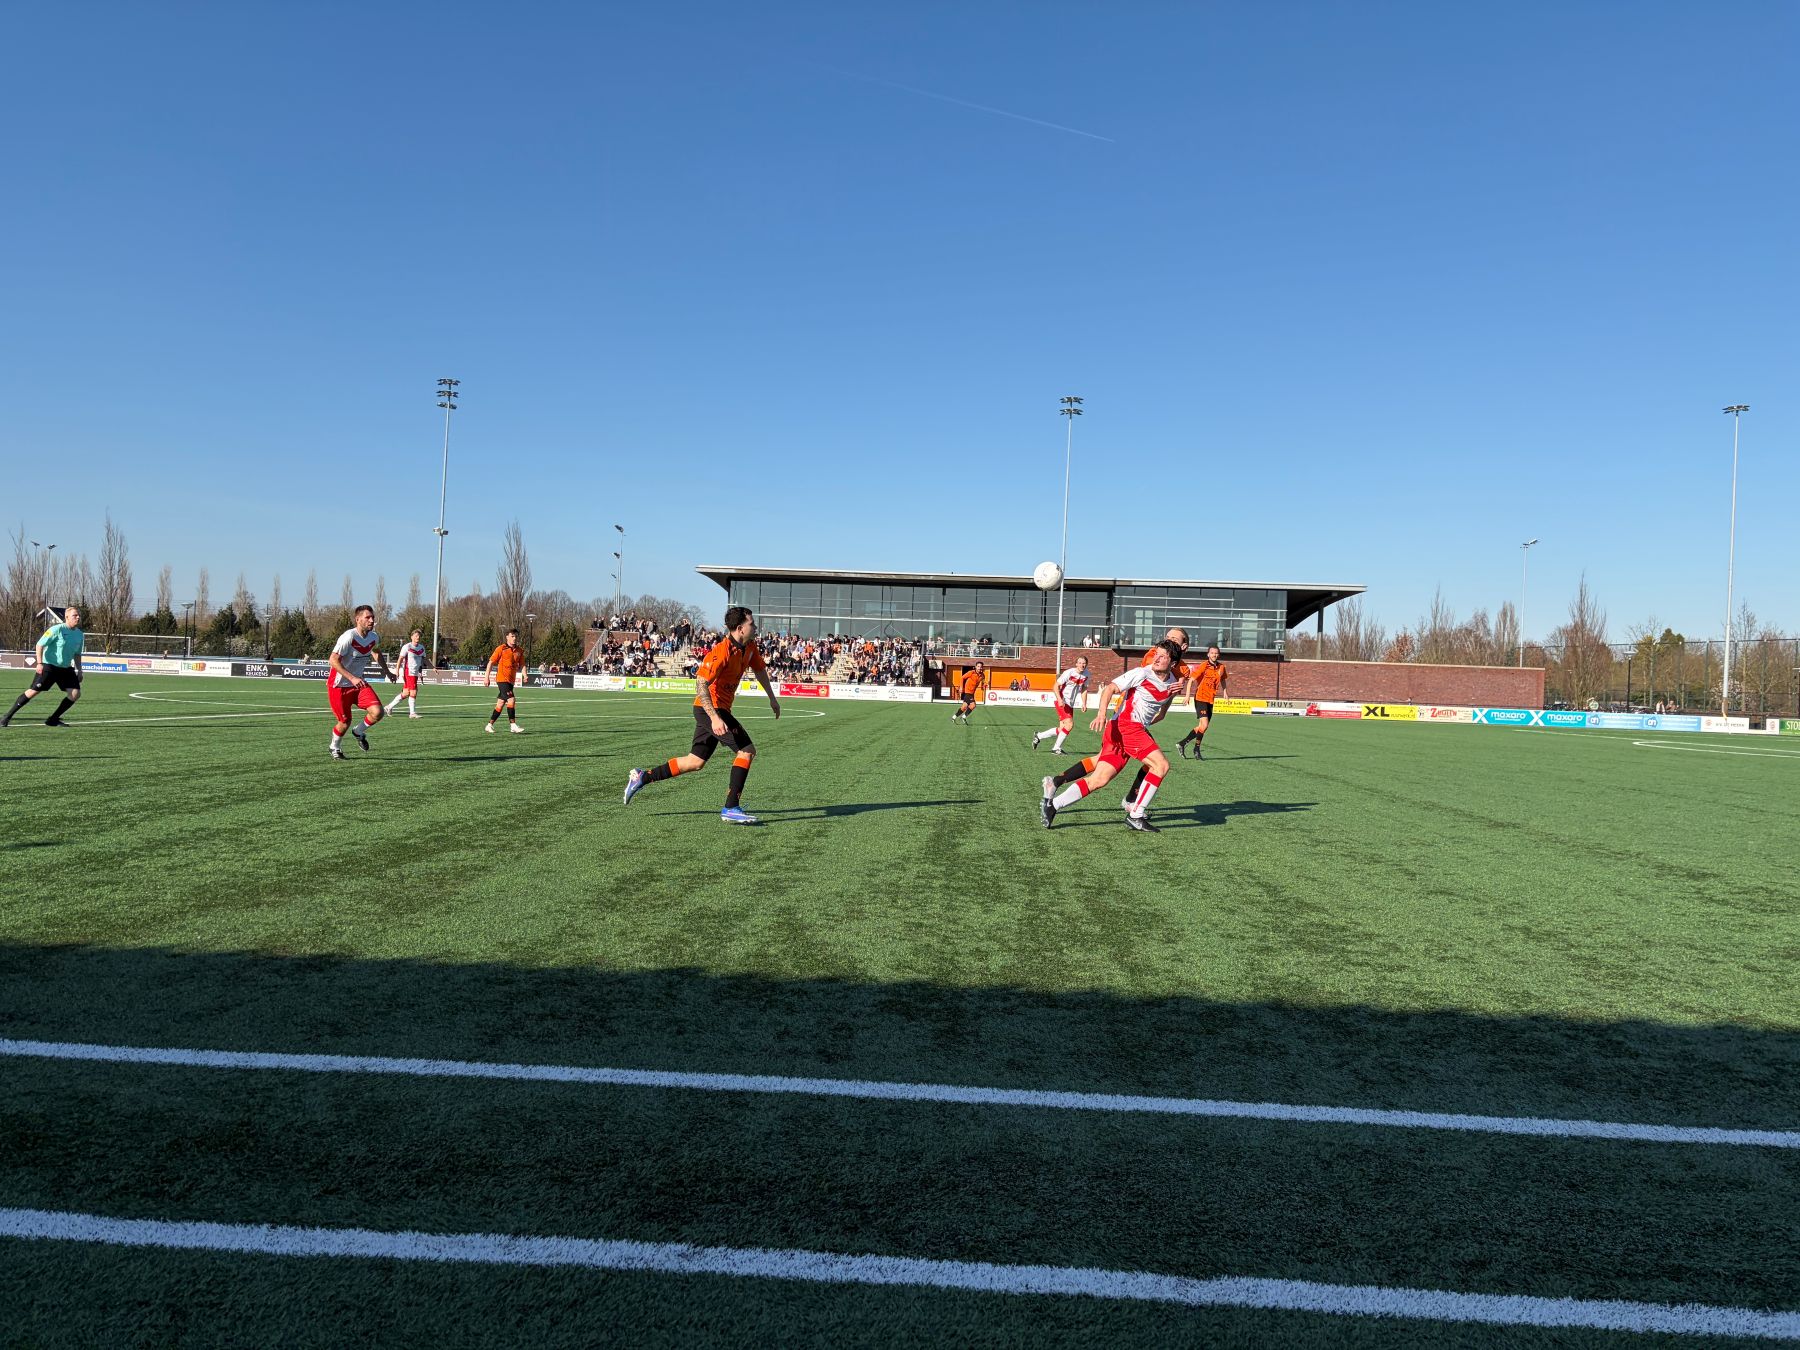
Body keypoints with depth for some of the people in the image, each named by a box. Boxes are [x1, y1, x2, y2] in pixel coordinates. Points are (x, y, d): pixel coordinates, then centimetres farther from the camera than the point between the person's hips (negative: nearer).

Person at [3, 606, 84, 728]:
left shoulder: (79, 634, 7)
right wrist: (39, 663, -21)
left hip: (66, 668, 6)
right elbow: (40, 645, -12)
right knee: (33, 691, -8)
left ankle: (53, 719, 3)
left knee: (75, 693, -8)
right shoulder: (57, 629, -12)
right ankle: (7, 717, 4)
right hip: (48, 665, -6)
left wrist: (79, 670, 13)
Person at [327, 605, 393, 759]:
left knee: (378, 712, -13)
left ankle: (359, 732, 18)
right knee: (345, 722, 2)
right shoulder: (349, 637, -24)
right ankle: (334, 747, 33)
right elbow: (333, 660, -26)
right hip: (339, 686, -5)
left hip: (359, 683, 6)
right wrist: (352, 678, -34)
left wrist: (387, 671, 22)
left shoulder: (374, 637, -2)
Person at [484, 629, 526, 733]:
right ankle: (513, 725, -16)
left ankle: (490, 725, 20)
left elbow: (522, 665, 14)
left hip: (511, 680, 6)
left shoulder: (519, 651, 10)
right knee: (511, 700, -18)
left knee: (501, 704, 11)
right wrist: (487, 677, -5)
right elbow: (491, 662, -2)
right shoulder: (501, 649, -4)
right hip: (502, 679, -6)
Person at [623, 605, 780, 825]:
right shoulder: (722, 651, -23)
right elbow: (700, 684, -27)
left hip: (719, 709, 9)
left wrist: (772, 698, 26)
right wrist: (715, 718, -34)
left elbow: (760, 669, 24)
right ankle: (731, 809, -9)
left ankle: (642, 777, 21)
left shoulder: (749, 646, 5)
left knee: (695, 762, 13)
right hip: (710, 709, -9)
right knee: (746, 751, -12)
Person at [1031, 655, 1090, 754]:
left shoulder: (1086, 674, 3)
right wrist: (1060, 699, -27)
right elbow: (1056, 686, -14)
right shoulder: (1069, 673, -17)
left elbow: (1084, 689, 16)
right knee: (1069, 724, -20)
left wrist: (1084, 703, 4)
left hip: (1070, 704, 8)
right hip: (1062, 702, -8)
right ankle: (1056, 748, -8)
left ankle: (1038, 737, 26)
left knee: (1062, 729, 9)